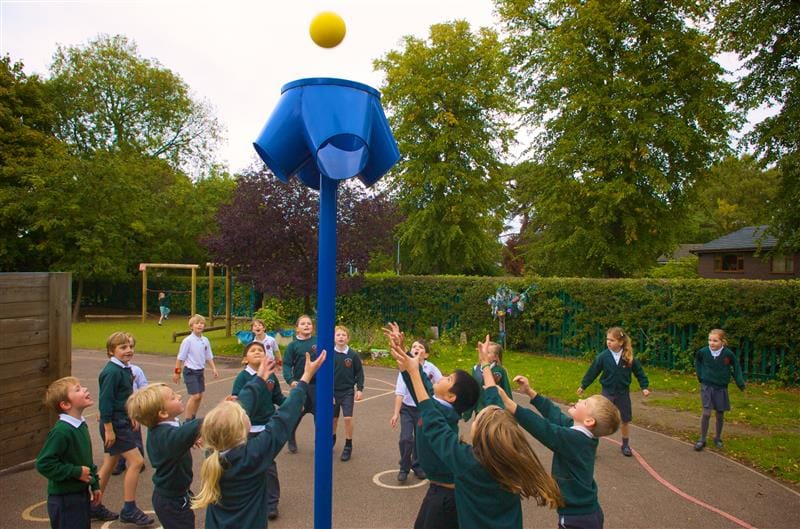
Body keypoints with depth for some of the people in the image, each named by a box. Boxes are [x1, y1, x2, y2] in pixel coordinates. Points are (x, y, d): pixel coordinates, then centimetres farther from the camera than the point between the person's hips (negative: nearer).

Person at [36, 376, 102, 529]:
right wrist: (76, 472, -21)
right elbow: (44, 464, -26)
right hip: (65, 499, -9)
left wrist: (95, 485, 17)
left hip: (81, 493, 9)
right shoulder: (61, 431, -24)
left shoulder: (81, 425, 5)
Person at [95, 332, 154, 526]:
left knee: (109, 464, 17)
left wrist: (132, 417, 20)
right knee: (136, 461, -8)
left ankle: (94, 506, 30)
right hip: (114, 424, -9)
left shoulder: (125, 369, 8)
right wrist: (108, 428, -20)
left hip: (122, 422, 9)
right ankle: (129, 510, 2)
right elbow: (105, 401, -21)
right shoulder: (112, 371, -20)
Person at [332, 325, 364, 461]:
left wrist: (360, 389, -5)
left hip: (348, 392, -1)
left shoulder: (353, 355, -7)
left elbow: (359, 373, 1)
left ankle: (348, 446, 8)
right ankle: (332, 439, 39)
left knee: (348, 418, -8)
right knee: (333, 418, 13)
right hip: (333, 392, 1)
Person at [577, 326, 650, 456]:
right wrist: (583, 386, 5)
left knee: (625, 420, 13)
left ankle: (625, 445, 33)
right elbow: (592, 371, -3)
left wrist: (644, 387, -1)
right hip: (607, 392, -1)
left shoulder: (629, 358, -11)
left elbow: (639, 372, 2)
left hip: (623, 393, 1)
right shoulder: (603, 357, -12)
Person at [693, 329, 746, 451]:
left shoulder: (728, 354, -16)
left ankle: (717, 438, 30)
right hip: (706, 386, -1)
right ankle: (702, 439, 5)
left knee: (720, 414, 10)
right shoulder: (703, 352, -14)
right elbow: (697, 362, 9)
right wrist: (700, 375, 7)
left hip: (721, 388, 1)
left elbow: (736, 367, 1)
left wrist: (740, 384, -2)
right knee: (706, 413, -8)